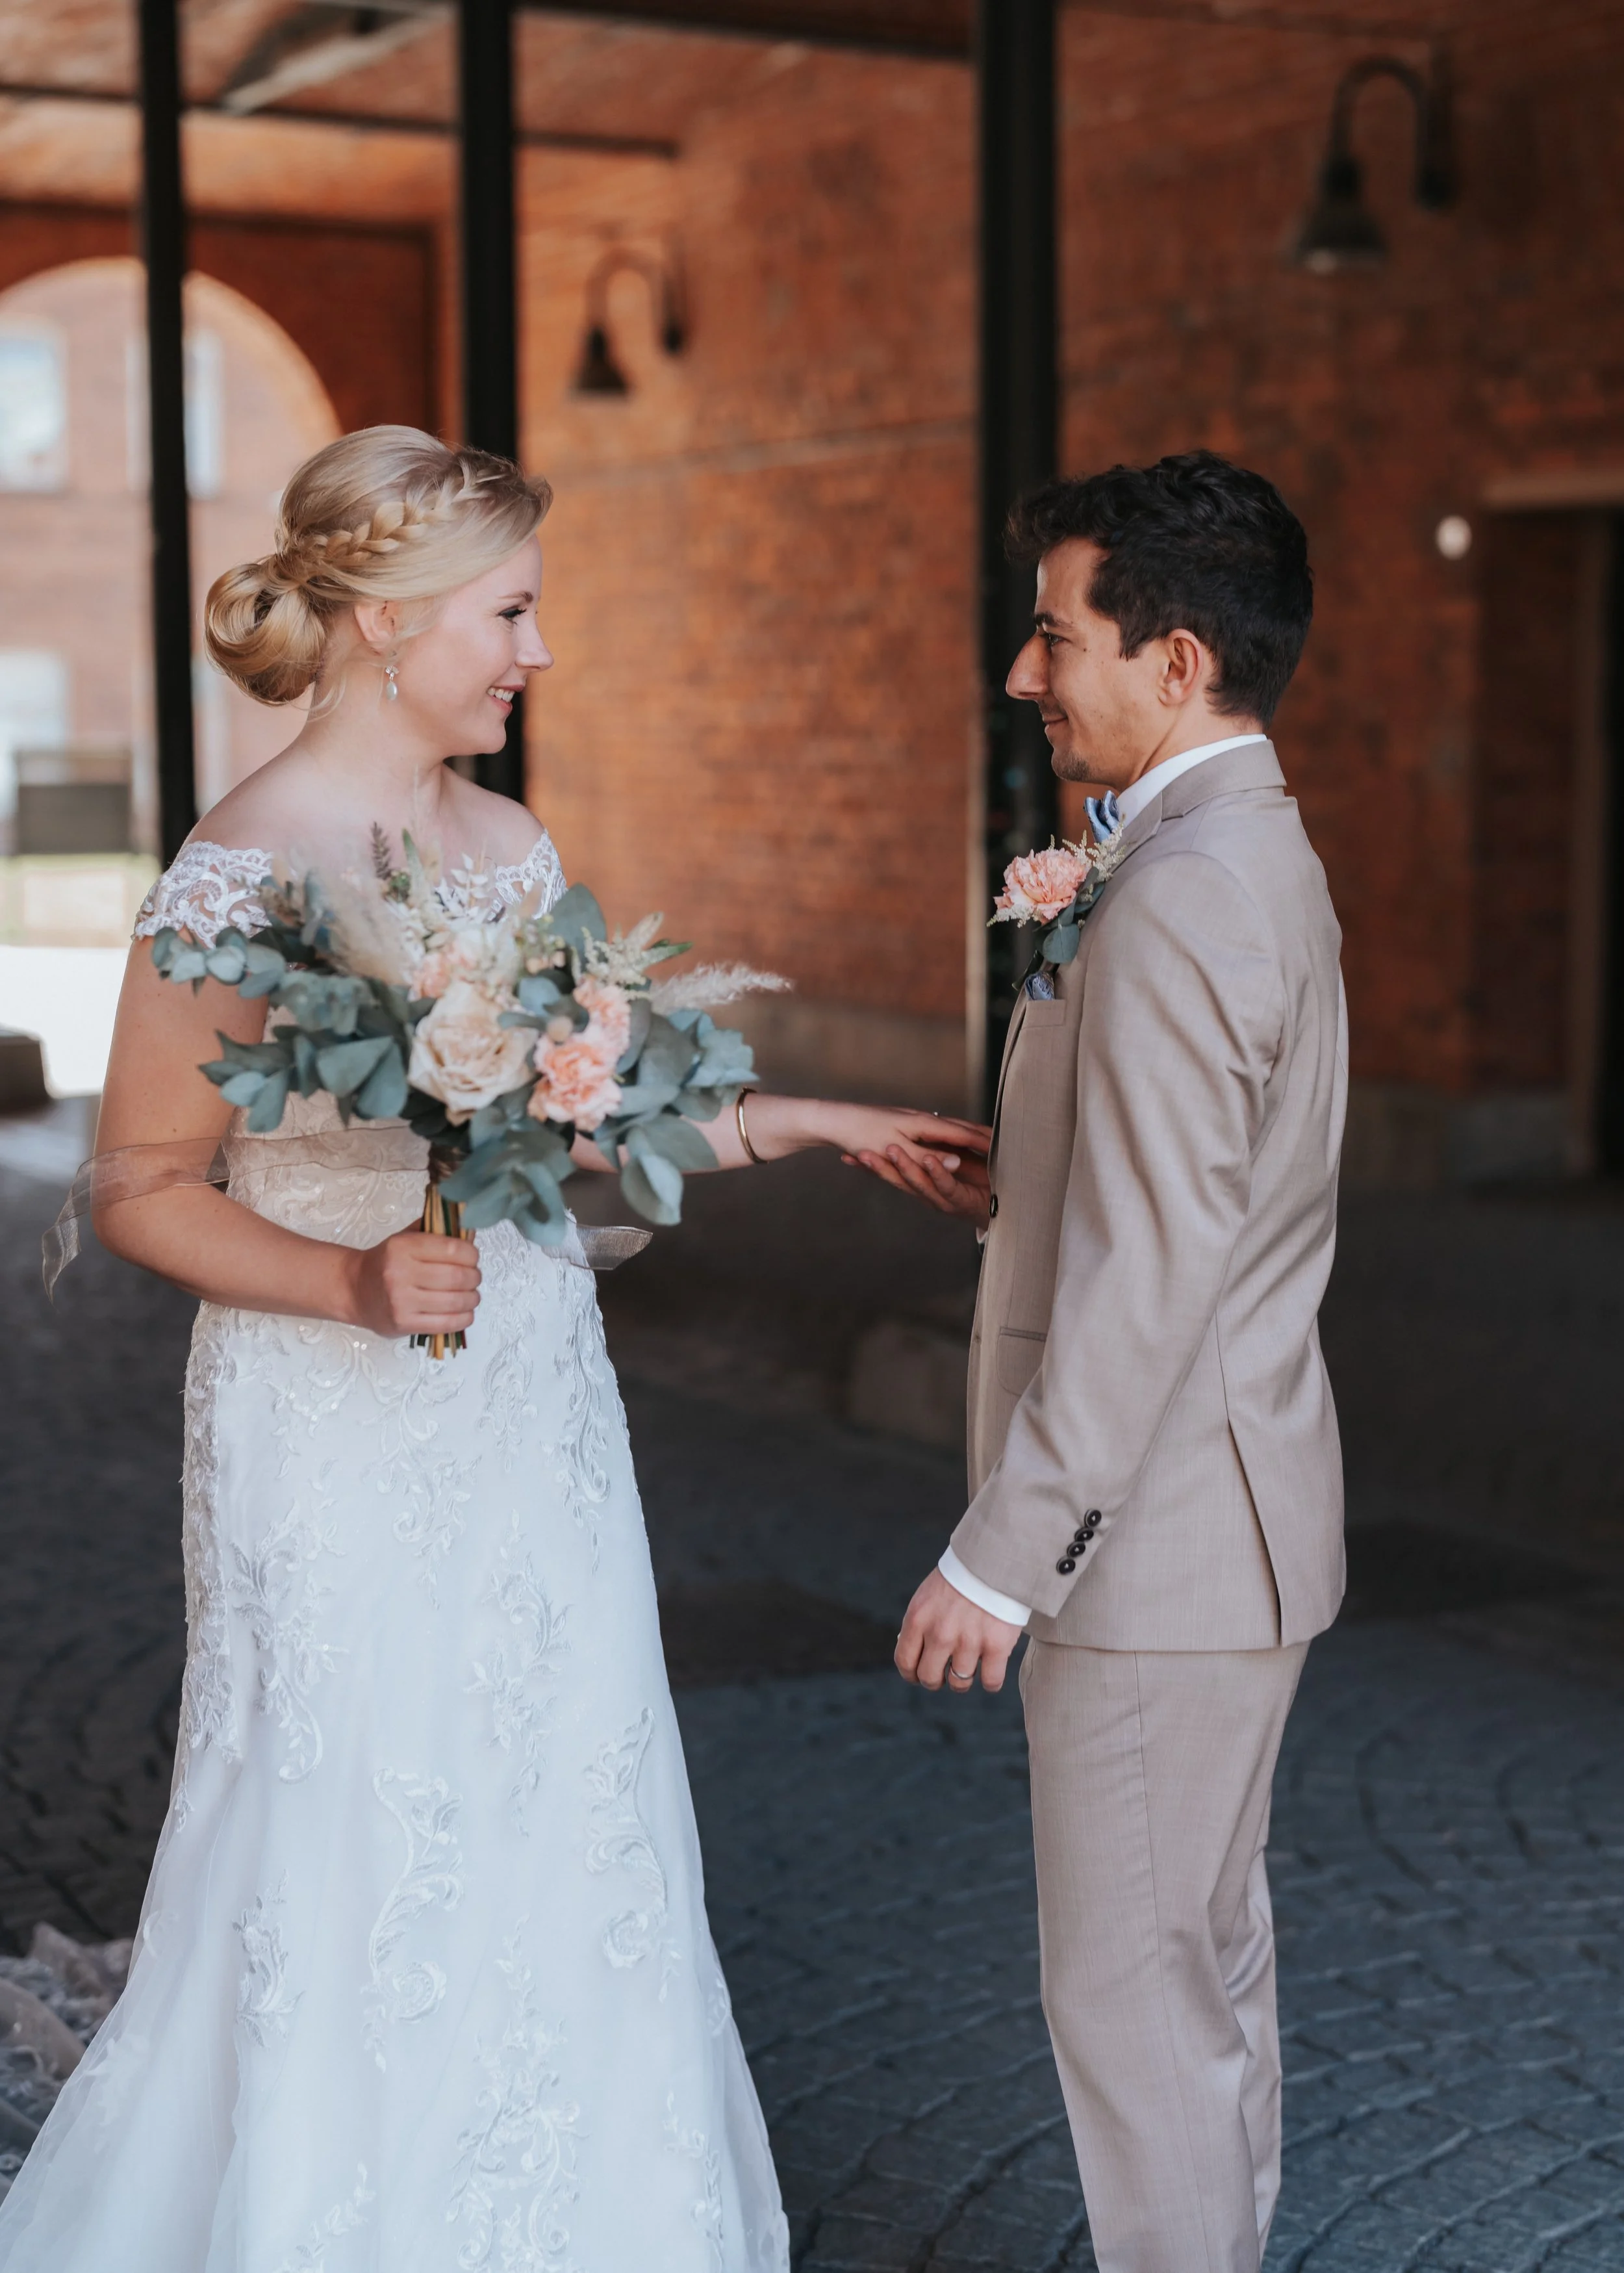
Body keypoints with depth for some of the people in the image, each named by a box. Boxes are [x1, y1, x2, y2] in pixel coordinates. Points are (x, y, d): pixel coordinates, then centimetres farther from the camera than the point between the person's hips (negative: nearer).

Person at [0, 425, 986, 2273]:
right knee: (356, 1868, 4)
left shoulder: (505, 841, 7)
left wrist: (799, 1122, 15)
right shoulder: (244, 871, -15)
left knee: (560, 1844, 14)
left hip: (536, 1426, 7)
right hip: (347, 1444, -7)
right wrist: (357, 1278, -25)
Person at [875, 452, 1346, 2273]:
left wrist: (1003, 1557, -21)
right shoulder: (1262, 858, 11)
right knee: (1207, 1953, 22)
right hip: (1218, 1515, 10)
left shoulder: (1180, 901, -22)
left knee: (1132, 1983, 2)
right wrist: (1000, 1189, 12)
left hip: (1157, 1531, -10)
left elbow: (1147, 1282, -25)